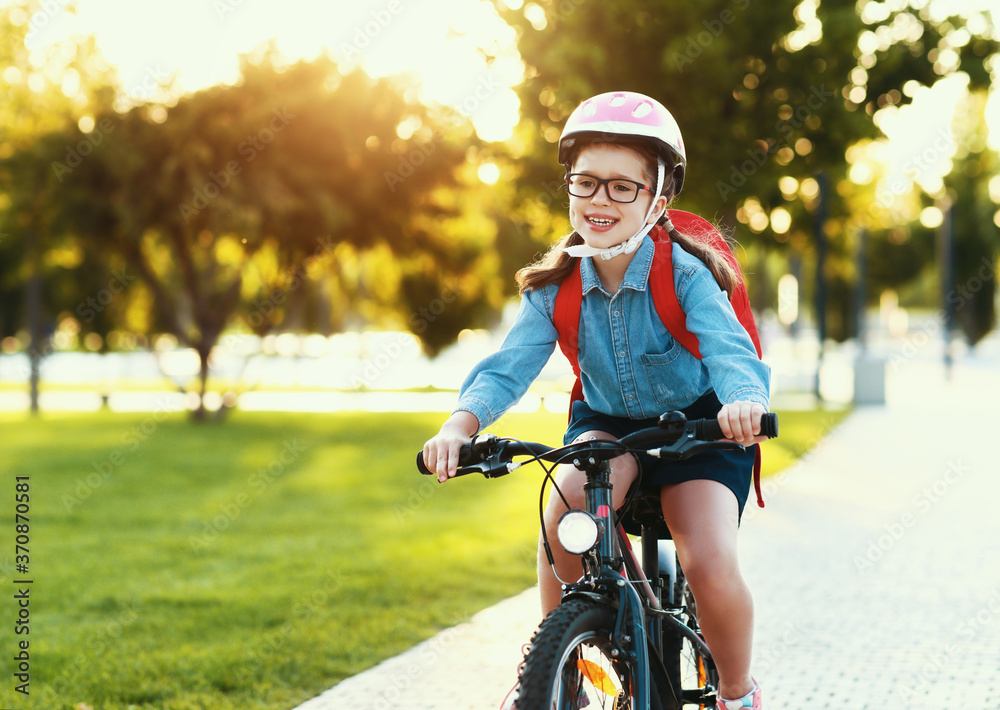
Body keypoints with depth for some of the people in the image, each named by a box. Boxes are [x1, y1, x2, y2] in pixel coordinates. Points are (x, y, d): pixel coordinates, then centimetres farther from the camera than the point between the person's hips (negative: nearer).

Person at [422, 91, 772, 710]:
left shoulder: (685, 275, -21)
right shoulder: (556, 286, -11)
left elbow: (729, 348, -36)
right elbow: (509, 365, -22)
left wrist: (744, 401, -60)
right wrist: (462, 422, -42)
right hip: (607, 422, 3)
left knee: (712, 569, -24)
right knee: (570, 503, -31)